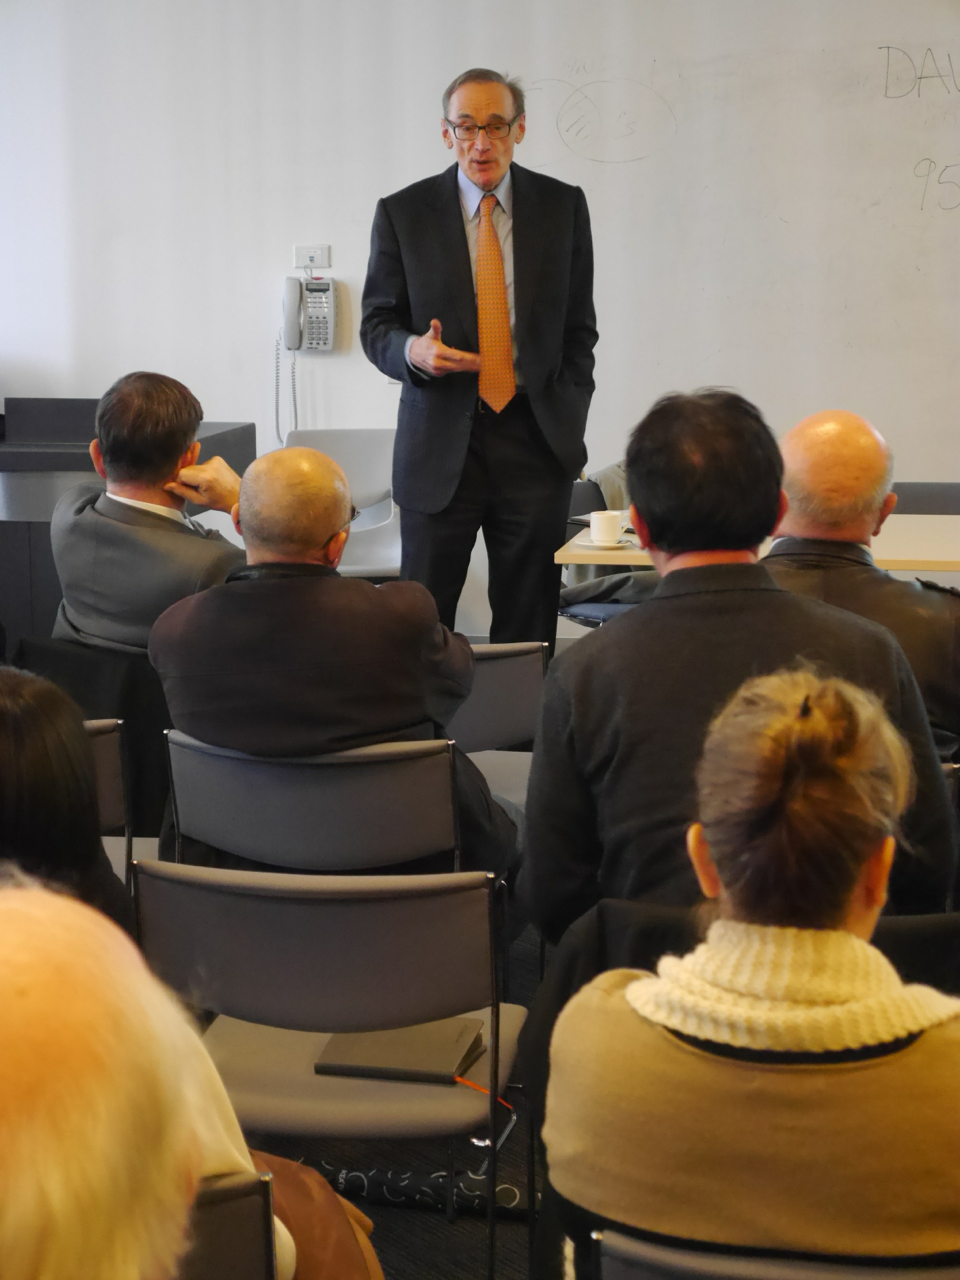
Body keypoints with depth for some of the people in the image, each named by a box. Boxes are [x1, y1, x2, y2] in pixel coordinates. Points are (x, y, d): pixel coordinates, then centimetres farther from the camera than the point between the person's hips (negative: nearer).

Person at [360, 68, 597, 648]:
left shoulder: (563, 207, 7)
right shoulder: (402, 213, 3)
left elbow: (578, 329, 11)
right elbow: (376, 324, 6)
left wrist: (569, 426, 3)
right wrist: (412, 350, -17)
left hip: (535, 438, 1)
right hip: (440, 442, -1)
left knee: (530, 621, 4)